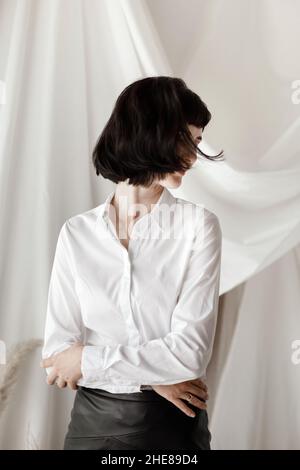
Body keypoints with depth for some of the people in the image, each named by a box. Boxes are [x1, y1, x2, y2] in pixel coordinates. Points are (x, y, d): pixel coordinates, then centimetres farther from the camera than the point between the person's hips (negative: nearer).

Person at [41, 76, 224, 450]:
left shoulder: (198, 224, -10)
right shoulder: (77, 233, -5)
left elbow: (191, 351, -17)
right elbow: (57, 351, -7)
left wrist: (89, 360, -12)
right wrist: (151, 373, -15)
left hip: (173, 420, -1)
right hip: (94, 418, 1)